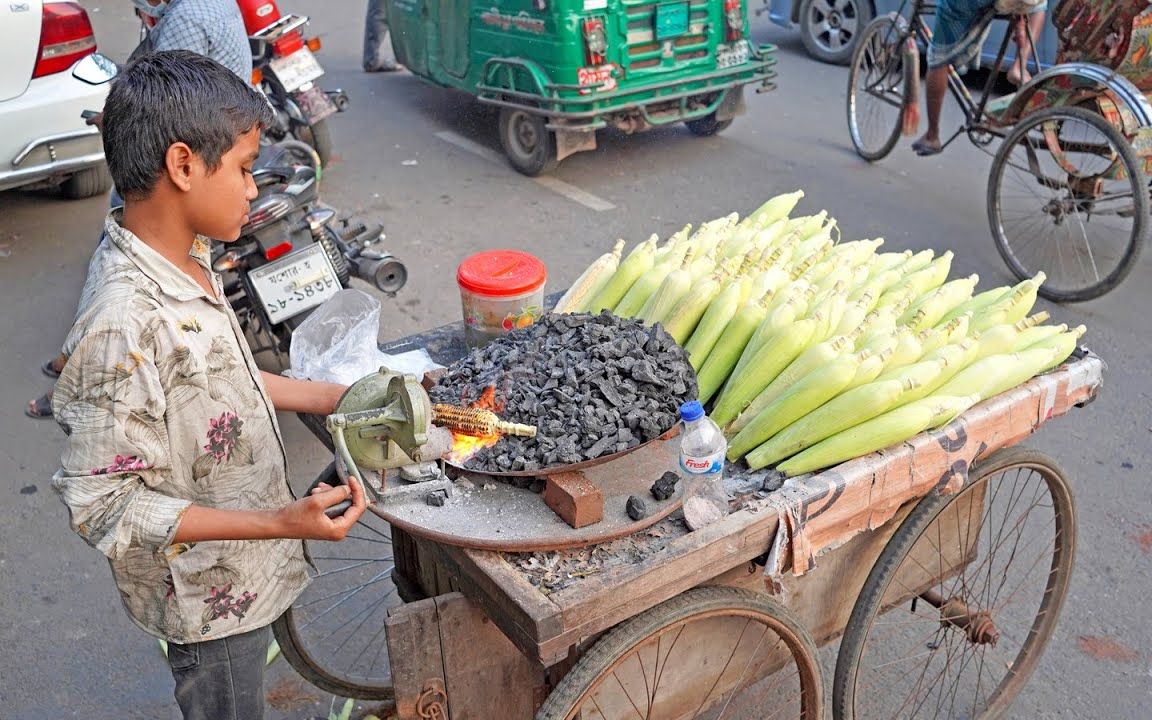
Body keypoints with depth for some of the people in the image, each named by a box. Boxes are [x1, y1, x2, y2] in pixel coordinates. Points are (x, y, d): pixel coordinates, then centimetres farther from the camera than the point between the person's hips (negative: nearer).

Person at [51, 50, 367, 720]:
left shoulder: (181, 259, -6)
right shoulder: (126, 324, -33)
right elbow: (104, 505, -28)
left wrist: (326, 397, 4)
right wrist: (279, 523, -31)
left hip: (241, 570, 8)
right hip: (209, 595, -8)